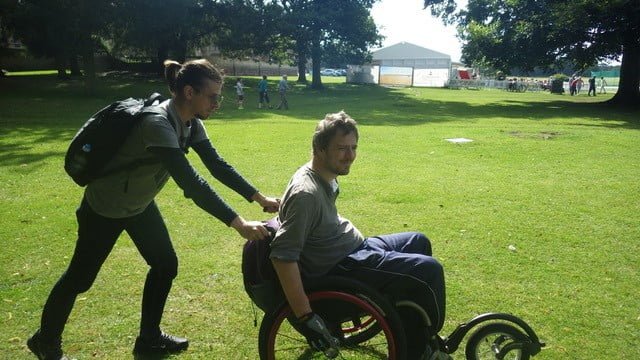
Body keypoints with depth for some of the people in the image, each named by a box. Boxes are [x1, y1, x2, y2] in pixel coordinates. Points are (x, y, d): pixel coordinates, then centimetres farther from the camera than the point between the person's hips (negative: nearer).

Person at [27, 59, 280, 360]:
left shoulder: (191, 123, -9)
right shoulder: (157, 124, -36)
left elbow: (217, 165, -5)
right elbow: (191, 184, -43)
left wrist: (260, 198, -10)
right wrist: (238, 223, -44)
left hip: (140, 204, 8)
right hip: (104, 209, -8)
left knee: (165, 265, 7)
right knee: (80, 277, 9)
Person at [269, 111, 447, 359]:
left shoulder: (326, 175, 2)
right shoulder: (307, 194, -29)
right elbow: (283, 256, -33)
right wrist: (305, 317, -33)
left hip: (353, 247, 10)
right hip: (341, 269, -10)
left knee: (419, 242, 21)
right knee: (429, 270, -15)